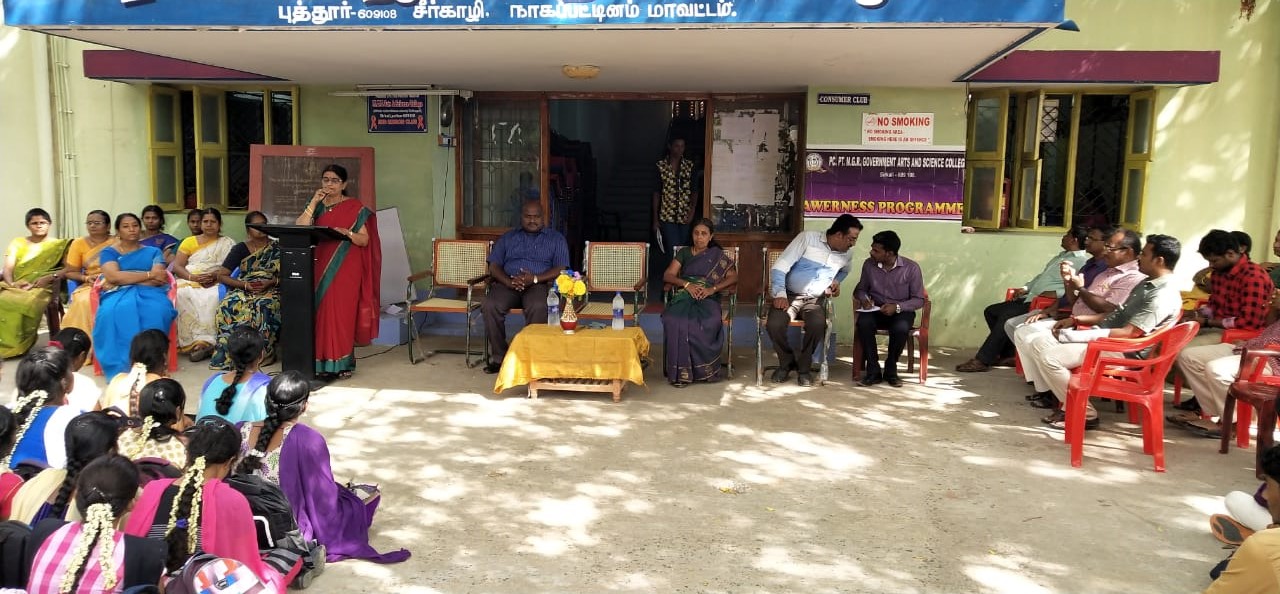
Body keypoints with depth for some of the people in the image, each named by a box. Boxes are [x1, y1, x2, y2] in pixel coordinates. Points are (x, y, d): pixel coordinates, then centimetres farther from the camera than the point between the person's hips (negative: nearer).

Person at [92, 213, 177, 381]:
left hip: (148, 293, 0)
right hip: (119, 295, 0)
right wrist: (150, 275, -3)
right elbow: (113, 277, -2)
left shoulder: (153, 252, 22)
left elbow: (158, 280, 3)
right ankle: (121, 367, -36)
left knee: (156, 312, -38)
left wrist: (125, 279, -5)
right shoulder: (109, 252, 19)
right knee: (116, 312, -39)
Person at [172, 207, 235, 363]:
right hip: (189, 281, 2)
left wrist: (215, 276, -18)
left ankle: (203, 340, -37)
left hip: (216, 284, -2)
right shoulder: (189, 242, 17)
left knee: (213, 298, -37)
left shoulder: (228, 243, 13)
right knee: (183, 295, -33)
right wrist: (193, 277, -13)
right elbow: (177, 267, 7)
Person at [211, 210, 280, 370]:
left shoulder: (277, 249, 10)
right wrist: (245, 284, -8)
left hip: (270, 290, -1)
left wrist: (271, 282, -14)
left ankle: (264, 354, -30)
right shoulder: (240, 249, 12)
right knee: (228, 307, -33)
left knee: (263, 308, -38)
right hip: (243, 290, 2)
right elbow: (221, 275, 7)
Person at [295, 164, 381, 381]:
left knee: (340, 312, -7)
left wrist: (347, 233, -21)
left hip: (344, 268, -4)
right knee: (320, 311, 0)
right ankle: (320, 361, 6)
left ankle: (341, 363, -3)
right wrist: (314, 202, -8)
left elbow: (364, 240, -3)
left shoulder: (354, 207, 2)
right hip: (320, 266, 4)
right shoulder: (317, 205, 13)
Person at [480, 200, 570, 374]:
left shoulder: (556, 238, 14)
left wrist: (535, 279, -15)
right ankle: (498, 356, -18)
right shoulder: (508, 237, 22)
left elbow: (561, 269, 2)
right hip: (507, 283, 2)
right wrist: (508, 281, -11)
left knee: (538, 307, -38)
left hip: (539, 284, -2)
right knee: (489, 305, -30)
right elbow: (494, 265, 12)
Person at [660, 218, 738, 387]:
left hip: (708, 299, -1)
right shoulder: (684, 253, 21)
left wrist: (712, 289, -11)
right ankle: (681, 371, -29)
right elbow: (667, 276, 11)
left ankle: (703, 369, -23)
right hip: (684, 297, 1)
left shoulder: (717, 255, 17)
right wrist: (687, 284, -8)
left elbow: (733, 277, 5)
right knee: (674, 321, -35)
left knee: (708, 323, -38)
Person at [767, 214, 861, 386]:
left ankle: (803, 367, -7)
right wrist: (780, 294, -25)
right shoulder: (808, 238, -11)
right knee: (774, 325, -31)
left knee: (817, 325, -33)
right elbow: (779, 267, -14)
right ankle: (787, 362, -1)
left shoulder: (845, 255, 5)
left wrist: (836, 281, 11)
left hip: (815, 300, 3)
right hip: (789, 296, -3)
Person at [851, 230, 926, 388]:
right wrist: (864, 299, -10)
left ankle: (890, 370, -12)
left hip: (901, 311, -2)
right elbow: (860, 289, 14)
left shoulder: (911, 268, -10)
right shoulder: (869, 264, -1)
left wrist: (897, 307, -22)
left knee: (900, 328, -37)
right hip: (876, 310, 2)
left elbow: (919, 300, -6)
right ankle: (873, 371, -21)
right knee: (863, 323, -33)